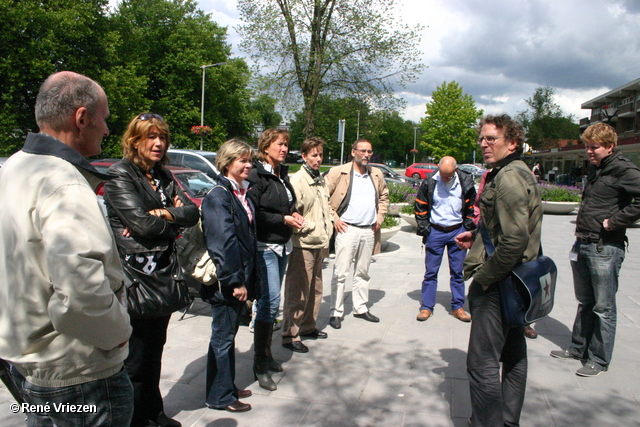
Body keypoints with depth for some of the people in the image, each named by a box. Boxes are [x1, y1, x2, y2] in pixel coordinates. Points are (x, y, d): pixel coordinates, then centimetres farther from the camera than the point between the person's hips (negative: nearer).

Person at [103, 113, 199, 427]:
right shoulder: (120, 175, -10)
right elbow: (143, 224, -20)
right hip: (133, 275, -7)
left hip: (163, 272, 7)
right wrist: (174, 216, -5)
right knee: (134, 355, 4)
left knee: (154, 350, 19)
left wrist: (159, 214, -15)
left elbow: (193, 211, -1)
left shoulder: (164, 177, 12)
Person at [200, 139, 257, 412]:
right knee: (223, 337, 5)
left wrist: (246, 279, 13)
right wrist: (235, 281, -21)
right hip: (225, 282, -9)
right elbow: (223, 242, -22)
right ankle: (220, 396, 20)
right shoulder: (218, 196, -17)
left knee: (229, 334, 19)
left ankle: (228, 387, 34)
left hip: (240, 279, 9)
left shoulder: (242, 193, 12)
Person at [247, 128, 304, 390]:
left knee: (271, 299, 13)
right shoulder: (257, 175, -11)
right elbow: (252, 213, -17)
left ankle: (266, 354, 25)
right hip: (265, 245, -8)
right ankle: (259, 364, -3)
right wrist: (283, 219, -16)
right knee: (271, 299, -12)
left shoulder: (282, 174, 14)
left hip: (282, 244, 8)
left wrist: (294, 214, 4)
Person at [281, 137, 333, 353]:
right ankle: (290, 335, 5)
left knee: (315, 289, 17)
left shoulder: (321, 180, 15)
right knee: (297, 293, -4)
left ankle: (308, 326, 31)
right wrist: (309, 228, -14)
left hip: (319, 245, 9)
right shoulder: (297, 181, -12)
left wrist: (326, 234, 16)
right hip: (303, 246, -9)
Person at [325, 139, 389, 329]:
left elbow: (384, 196, 25)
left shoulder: (377, 175, 10)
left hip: (369, 231, 5)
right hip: (347, 229, -5)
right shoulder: (338, 172, -6)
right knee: (340, 273, -3)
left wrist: (380, 217, 13)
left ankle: (361, 308, 27)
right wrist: (334, 218, -10)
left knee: (362, 272, 15)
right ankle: (336, 312, 6)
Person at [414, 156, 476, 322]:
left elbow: (471, 208, 7)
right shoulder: (429, 182, -7)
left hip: (457, 232, 1)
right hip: (435, 232, -1)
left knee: (457, 272, 9)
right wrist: (424, 229, -3)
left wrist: (468, 229, 0)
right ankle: (426, 307, 14)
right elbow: (420, 207, 2)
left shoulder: (465, 182, -5)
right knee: (431, 272, 5)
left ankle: (458, 307, 20)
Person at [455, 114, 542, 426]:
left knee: (483, 363, -4)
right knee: (513, 356, 19)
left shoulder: (509, 177, -18)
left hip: (497, 285, -11)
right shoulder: (517, 173, 15)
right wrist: (477, 236, 13)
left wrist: (484, 276, -19)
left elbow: (515, 239, -28)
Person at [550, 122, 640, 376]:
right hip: (582, 245, 8)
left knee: (603, 308, 4)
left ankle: (599, 360, 15)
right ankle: (578, 348, 32)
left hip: (605, 248, -8)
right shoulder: (594, 169, 14)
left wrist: (615, 222, -21)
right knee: (584, 302, 19)